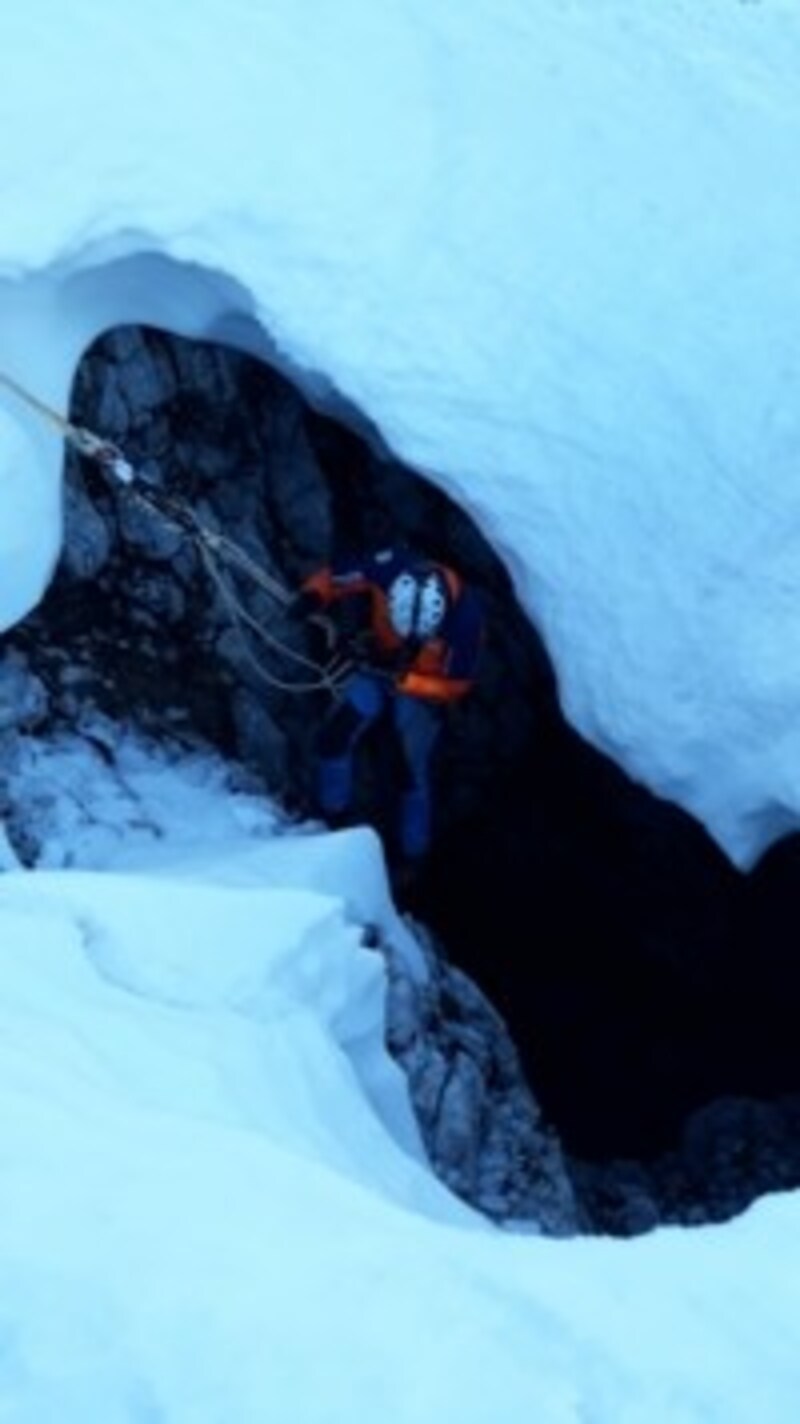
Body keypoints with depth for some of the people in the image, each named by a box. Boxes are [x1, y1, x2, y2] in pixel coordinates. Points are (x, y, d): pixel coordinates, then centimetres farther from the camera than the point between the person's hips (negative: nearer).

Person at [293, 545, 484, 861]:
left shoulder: (466, 613, -38)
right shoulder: (388, 567, -36)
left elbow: (456, 685, -23)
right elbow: (332, 577, -18)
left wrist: (404, 681, -34)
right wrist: (313, 596, -38)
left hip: (422, 688, -2)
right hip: (374, 665, 2)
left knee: (413, 770, 9)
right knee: (335, 737, -13)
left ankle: (413, 852, 35)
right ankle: (331, 817, 13)